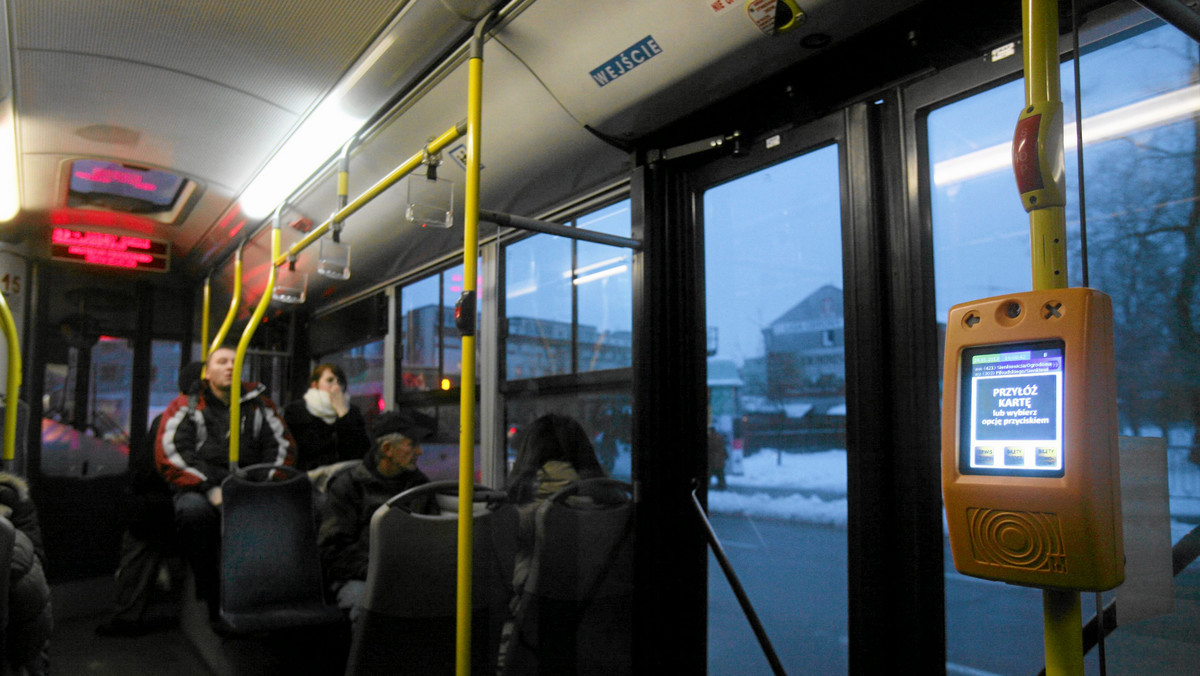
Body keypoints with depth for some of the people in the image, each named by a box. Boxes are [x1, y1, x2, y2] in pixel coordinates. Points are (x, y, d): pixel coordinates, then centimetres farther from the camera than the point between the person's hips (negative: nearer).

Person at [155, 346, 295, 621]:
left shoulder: (259, 406, 20)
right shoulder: (186, 406, 14)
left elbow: (283, 447, 13)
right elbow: (170, 454, 0)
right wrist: (212, 489, -13)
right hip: (200, 488, -1)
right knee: (193, 510, -36)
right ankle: (210, 598, -21)